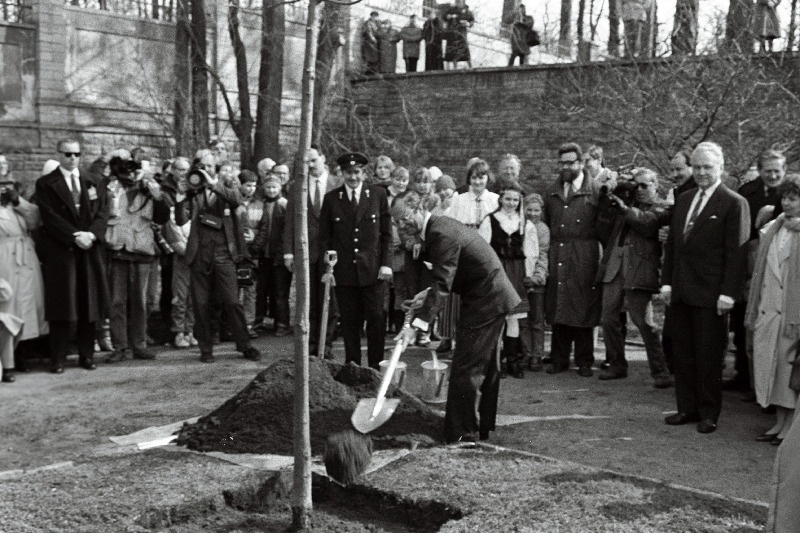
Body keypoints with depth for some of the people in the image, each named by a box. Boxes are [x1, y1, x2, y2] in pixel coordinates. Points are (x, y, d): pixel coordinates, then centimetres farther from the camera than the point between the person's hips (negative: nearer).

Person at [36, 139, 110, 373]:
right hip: (59, 251, -3)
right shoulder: (46, 184, 3)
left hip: (90, 251, 3)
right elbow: (50, 217, -7)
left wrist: (91, 234, -12)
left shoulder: (93, 182, 14)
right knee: (61, 306, -2)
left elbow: (102, 212, 6)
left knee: (88, 304, 4)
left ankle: (87, 355, 11)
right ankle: (58, 359, 3)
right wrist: (74, 236, -16)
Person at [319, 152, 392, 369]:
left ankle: (376, 366, 13)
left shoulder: (378, 194, 3)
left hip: (372, 269, 0)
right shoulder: (331, 198, 3)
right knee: (350, 321, 6)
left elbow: (386, 232, 4)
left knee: (375, 318, 2)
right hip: (343, 270, 1)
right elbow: (324, 236, 6)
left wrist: (385, 263, -3)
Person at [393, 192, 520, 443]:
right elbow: (445, 280, 17)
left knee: (466, 368, -6)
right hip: (493, 299, 11)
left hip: (485, 302, -11)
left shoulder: (441, 235, -23)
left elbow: (442, 285, -30)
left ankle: (463, 433, 1)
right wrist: (425, 300, 6)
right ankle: (482, 426, 30)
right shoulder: (439, 227, 9)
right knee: (484, 365, 19)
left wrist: (418, 324, -34)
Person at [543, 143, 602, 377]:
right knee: (558, 311, 5)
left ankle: (584, 361, 11)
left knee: (584, 310, 1)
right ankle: (559, 360, 13)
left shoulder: (594, 190, -1)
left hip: (584, 258, -4)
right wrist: (553, 246, 8)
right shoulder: (552, 191, 14)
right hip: (557, 258, 4)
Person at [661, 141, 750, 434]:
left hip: (710, 293, -6)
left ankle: (709, 413, 13)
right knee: (682, 353, 10)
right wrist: (667, 281, 9)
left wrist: (728, 292, -16)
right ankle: (687, 408, 20)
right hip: (681, 291, 6)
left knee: (709, 355, 2)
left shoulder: (734, 203, -6)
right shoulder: (683, 200, 14)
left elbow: (736, 251, -10)